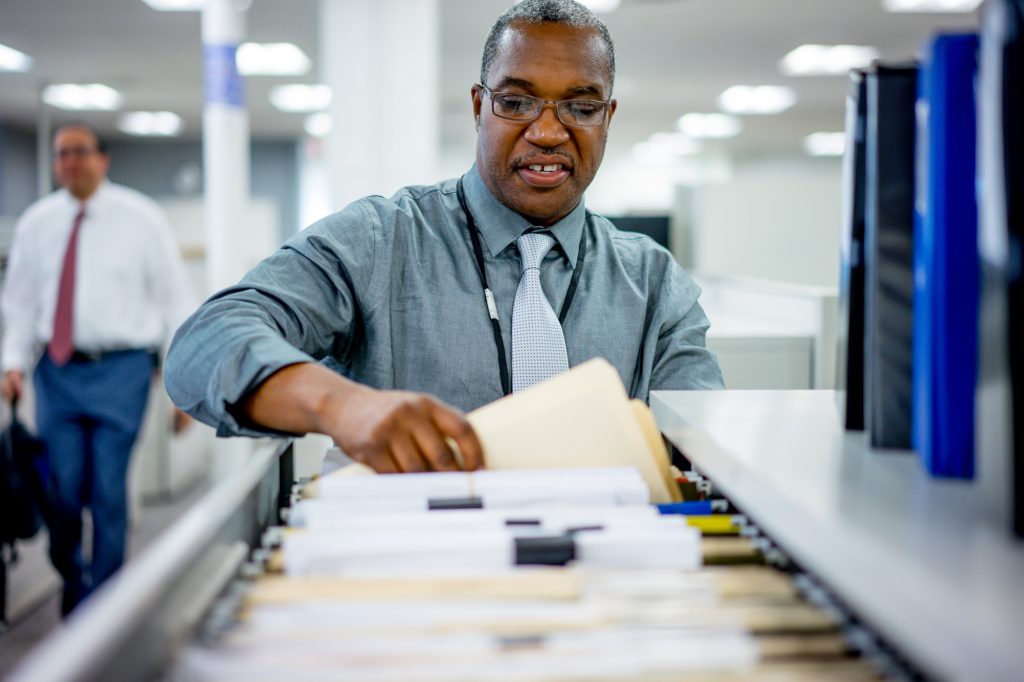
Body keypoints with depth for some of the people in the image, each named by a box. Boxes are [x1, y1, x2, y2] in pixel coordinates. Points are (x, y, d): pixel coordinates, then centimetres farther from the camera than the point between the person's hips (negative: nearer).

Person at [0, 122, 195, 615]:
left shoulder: (140, 218, 1)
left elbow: (174, 300, 1)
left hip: (120, 370, -2)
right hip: (58, 371, 3)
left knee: (108, 492, -4)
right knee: (62, 490, 0)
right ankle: (72, 580, 26)